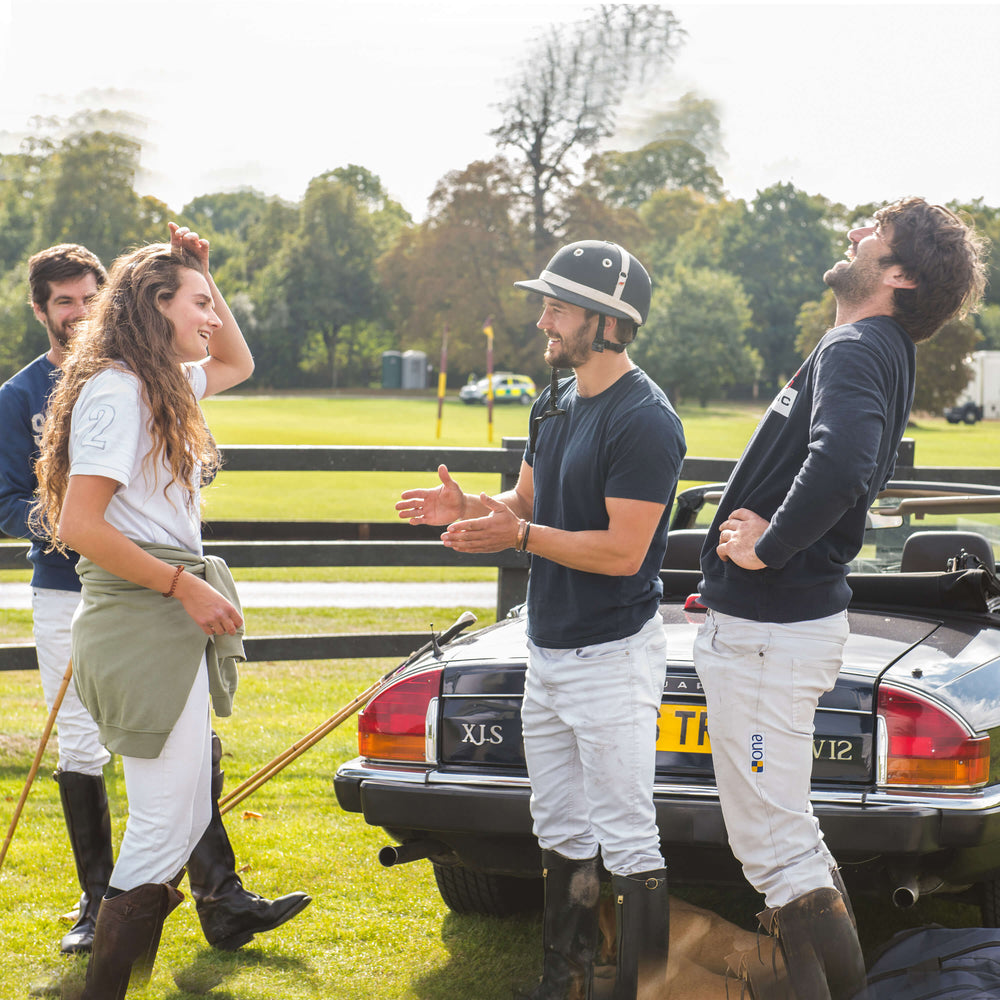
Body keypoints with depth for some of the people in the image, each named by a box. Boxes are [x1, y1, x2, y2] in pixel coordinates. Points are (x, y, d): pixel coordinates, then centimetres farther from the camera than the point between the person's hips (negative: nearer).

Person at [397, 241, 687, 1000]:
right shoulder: (554, 404, 10)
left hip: (614, 656, -9)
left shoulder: (645, 419, -19)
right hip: (548, 652, 10)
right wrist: (469, 508, -3)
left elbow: (623, 551, -22)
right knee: (560, 831, 18)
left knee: (627, 840, -4)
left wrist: (521, 536, -26)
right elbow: (527, 503, 17)